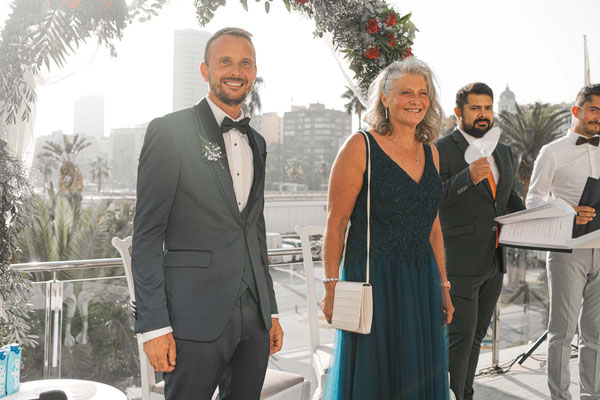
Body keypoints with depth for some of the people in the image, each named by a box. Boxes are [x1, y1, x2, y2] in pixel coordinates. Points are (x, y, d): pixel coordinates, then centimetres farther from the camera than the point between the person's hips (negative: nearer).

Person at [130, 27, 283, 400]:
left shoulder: (256, 142, 15)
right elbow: (147, 235, -8)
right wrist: (154, 325, -12)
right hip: (196, 315, -6)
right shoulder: (170, 131, -5)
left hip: (254, 316, 6)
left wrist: (271, 311, 17)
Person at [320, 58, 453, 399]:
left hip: (421, 281, 6)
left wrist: (442, 285, 15)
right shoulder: (360, 147, -7)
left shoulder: (430, 152, 12)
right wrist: (332, 287, -13)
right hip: (373, 278, -6)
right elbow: (336, 221, -9)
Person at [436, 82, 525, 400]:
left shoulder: (502, 151, 16)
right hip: (460, 263, -7)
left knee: (475, 338, 16)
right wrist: (469, 177, -33)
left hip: (494, 262, 8)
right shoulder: (441, 150, -8)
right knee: (460, 338, -7)